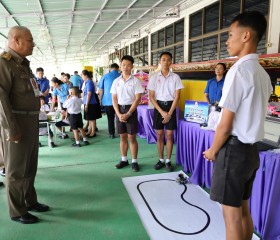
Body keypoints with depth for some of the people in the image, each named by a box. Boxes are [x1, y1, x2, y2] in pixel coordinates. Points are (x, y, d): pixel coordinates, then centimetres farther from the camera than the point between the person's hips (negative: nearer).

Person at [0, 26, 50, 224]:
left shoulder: (23, 63, 16)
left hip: (31, 122, 9)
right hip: (17, 123, -9)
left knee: (30, 167, 18)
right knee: (16, 170, 3)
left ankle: (30, 201, 33)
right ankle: (17, 212, 18)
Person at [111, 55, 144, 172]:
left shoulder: (135, 81, -5)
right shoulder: (116, 81, 5)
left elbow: (138, 99, -9)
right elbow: (114, 99, 5)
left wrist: (128, 114, -14)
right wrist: (119, 114, -7)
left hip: (131, 110, -3)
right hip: (119, 110, 4)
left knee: (132, 137, 1)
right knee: (122, 137, 11)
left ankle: (134, 161, 13)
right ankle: (124, 159, 24)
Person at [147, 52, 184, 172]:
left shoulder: (175, 77, 0)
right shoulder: (154, 77, 0)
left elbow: (177, 96, -2)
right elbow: (151, 97, -2)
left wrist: (169, 113, -9)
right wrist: (161, 111, -10)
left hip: (171, 106, 0)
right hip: (158, 107, 1)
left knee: (169, 135, 3)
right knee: (159, 135, 6)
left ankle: (168, 161, 15)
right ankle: (161, 160, 19)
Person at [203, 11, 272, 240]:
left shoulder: (238, 70, -16)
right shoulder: (263, 74, 11)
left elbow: (225, 125, -18)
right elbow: (250, 116, 13)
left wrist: (213, 151, -2)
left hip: (234, 149, -9)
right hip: (251, 149, 9)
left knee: (232, 214, 4)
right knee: (243, 210, 20)